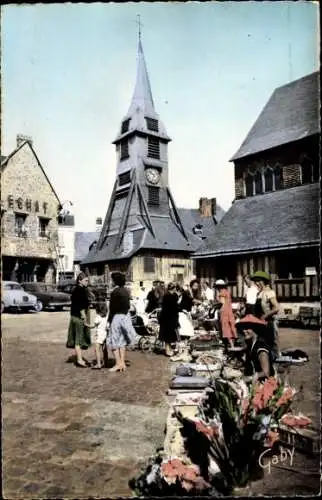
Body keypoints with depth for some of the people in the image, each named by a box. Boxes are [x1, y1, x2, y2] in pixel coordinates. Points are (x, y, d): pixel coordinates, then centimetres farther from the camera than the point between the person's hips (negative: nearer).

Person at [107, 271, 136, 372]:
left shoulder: (115, 292, -16)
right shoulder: (126, 291, 7)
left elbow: (112, 307, -15)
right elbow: (127, 305, 11)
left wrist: (109, 318, -8)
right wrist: (125, 312, 17)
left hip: (117, 316, -8)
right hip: (126, 316, 8)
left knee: (113, 341, 2)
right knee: (122, 340, 14)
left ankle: (118, 363, 2)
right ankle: (122, 362, 16)